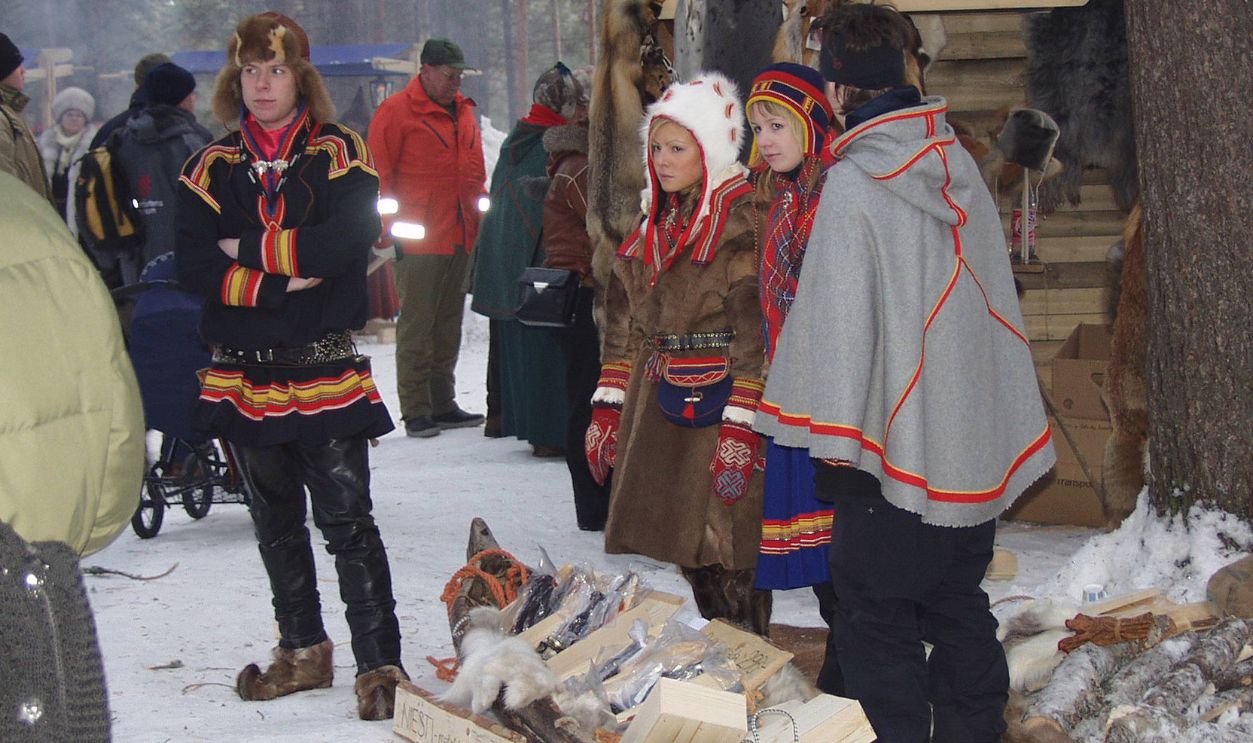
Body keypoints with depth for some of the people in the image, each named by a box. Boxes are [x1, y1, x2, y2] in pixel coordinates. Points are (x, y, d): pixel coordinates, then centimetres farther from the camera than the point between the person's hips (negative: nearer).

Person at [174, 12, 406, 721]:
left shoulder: (339, 151, -1)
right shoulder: (213, 165, 8)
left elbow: (347, 239, -18)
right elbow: (193, 264, -6)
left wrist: (247, 248, -11)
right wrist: (281, 282, -17)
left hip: (325, 371, -4)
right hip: (244, 373, 4)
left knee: (347, 519, -6)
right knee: (276, 521, 15)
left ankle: (380, 663, -1)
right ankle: (303, 652, 28)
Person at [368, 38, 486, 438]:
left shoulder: (463, 111, 15)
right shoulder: (395, 112, -6)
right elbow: (378, 176, -7)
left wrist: (482, 204, 14)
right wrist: (389, 226, -11)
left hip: (461, 238, 7)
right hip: (418, 240, -7)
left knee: (449, 325, 12)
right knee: (416, 326, -4)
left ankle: (443, 403, 20)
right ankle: (415, 410, 1)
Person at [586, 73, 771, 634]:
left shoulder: (742, 220, -10)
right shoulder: (657, 220, 15)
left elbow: (755, 331, -16)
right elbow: (624, 322, 17)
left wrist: (739, 426, -20)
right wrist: (607, 408, 12)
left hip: (719, 399, -8)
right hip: (659, 402, 8)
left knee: (729, 550, -7)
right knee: (687, 549, 12)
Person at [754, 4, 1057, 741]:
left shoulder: (853, 183, -16)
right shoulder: (960, 165, 5)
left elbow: (839, 318, -17)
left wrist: (832, 436, -10)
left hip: (895, 447, -7)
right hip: (979, 441, 7)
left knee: (879, 622, 4)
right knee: (961, 608, 17)